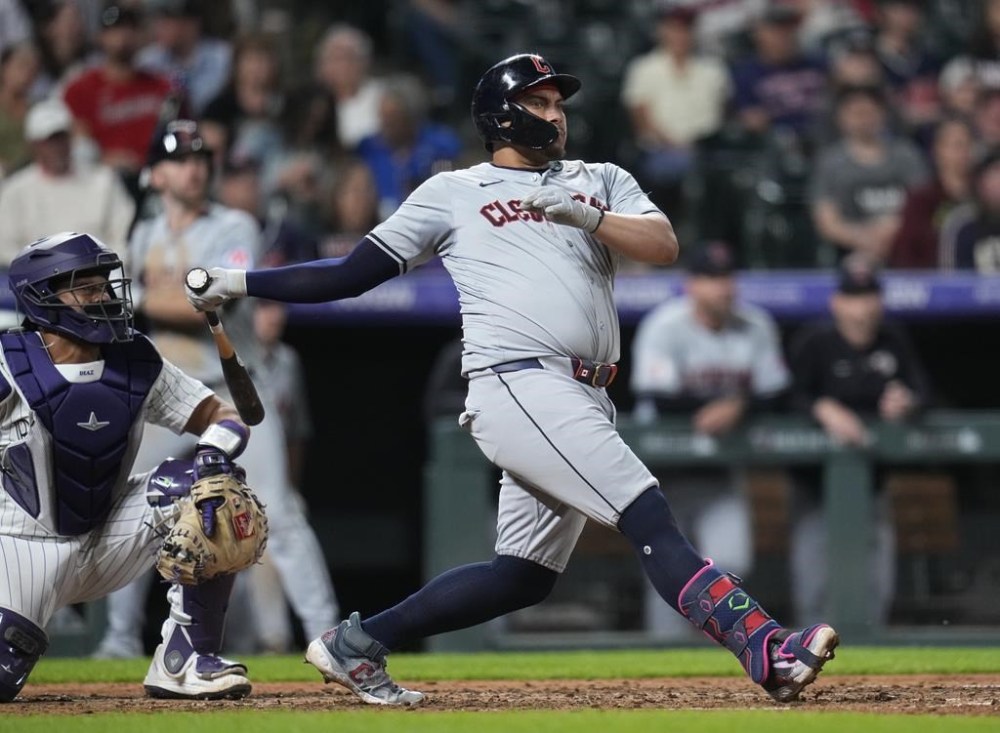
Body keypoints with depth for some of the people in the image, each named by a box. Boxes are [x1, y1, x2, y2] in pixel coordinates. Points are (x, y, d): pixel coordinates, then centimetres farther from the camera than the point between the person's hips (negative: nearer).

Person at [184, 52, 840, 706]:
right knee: (651, 519, -19)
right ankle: (766, 651, -28)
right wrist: (242, 283, 8)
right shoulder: (453, 193, 11)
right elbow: (356, 272, 13)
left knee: (524, 577, 8)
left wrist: (585, 215, -12)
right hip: (519, 384, -6)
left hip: (584, 401, 6)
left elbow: (664, 245, 4)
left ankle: (357, 645, 19)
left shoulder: (602, 182, 21)